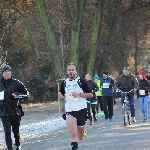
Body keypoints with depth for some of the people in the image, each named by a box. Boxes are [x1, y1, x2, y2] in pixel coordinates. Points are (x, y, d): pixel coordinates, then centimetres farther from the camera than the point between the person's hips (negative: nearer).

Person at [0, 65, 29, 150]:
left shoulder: (16, 83, -4)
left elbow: (26, 94, 2)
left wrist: (17, 95, -13)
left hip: (15, 111, -1)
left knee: (16, 130, 12)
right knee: (7, 132, -8)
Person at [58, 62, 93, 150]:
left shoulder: (81, 81, -2)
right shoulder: (64, 83, 8)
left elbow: (91, 94, -3)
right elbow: (61, 95, 20)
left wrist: (79, 94, -17)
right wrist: (60, 95, -4)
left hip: (81, 110, -1)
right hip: (69, 110, 1)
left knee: (80, 137, 11)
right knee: (73, 134, -23)